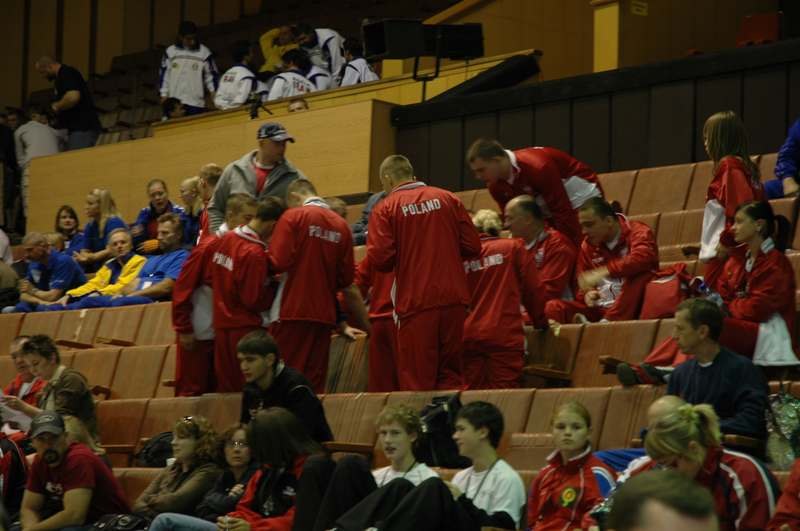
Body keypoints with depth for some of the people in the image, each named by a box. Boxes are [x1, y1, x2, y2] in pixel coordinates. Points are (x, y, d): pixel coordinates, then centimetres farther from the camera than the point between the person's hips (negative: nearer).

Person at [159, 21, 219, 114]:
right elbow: (164, 74, 9)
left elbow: (211, 74, 6)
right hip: (173, 103, 1)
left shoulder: (204, 52, 1)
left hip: (195, 103, -1)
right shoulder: (170, 51, 6)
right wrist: (164, 94, 5)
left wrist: (213, 92, -5)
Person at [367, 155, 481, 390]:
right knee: (450, 375, 12)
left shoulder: (386, 208, -3)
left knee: (416, 380, 3)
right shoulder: (448, 199, 7)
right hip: (453, 298, 3)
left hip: (415, 302, -3)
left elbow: (380, 258, -11)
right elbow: (472, 246, 5)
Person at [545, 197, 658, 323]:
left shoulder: (638, 232, -5)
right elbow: (582, 285, 20)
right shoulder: (588, 245, 12)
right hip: (598, 308, 5)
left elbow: (642, 258, -28)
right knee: (552, 308, -16)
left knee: (639, 274, -33)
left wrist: (601, 273, -30)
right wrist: (587, 293, -5)